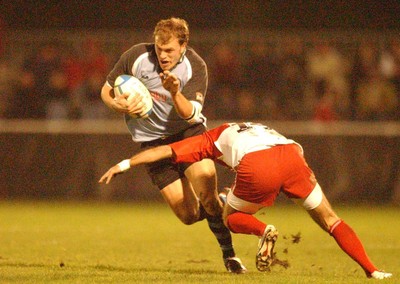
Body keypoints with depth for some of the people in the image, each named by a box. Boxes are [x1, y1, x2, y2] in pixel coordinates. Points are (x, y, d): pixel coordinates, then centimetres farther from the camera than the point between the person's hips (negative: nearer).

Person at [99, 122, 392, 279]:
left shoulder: (216, 137, 33)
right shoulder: (261, 130, 44)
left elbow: (165, 150, 33)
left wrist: (124, 164, 41)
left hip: (257, 168, -3)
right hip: (290, 154, 3)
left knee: (231, 217, 22)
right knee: (329, 218, 17)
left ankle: (264, 230, -9)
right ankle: (372, 270, 6)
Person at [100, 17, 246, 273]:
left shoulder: (196, 67, -17)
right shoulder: (136, 56, -13)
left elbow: (190, 114, -28)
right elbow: (107, 91, 0)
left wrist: (175, 93, -47)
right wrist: (119, 106, -22)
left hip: (189, 131, -1)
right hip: (153, 139, 1)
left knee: (207, 194, -25)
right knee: (189, 215, -8)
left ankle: (229, 253, 0)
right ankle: (221, 204, 30)